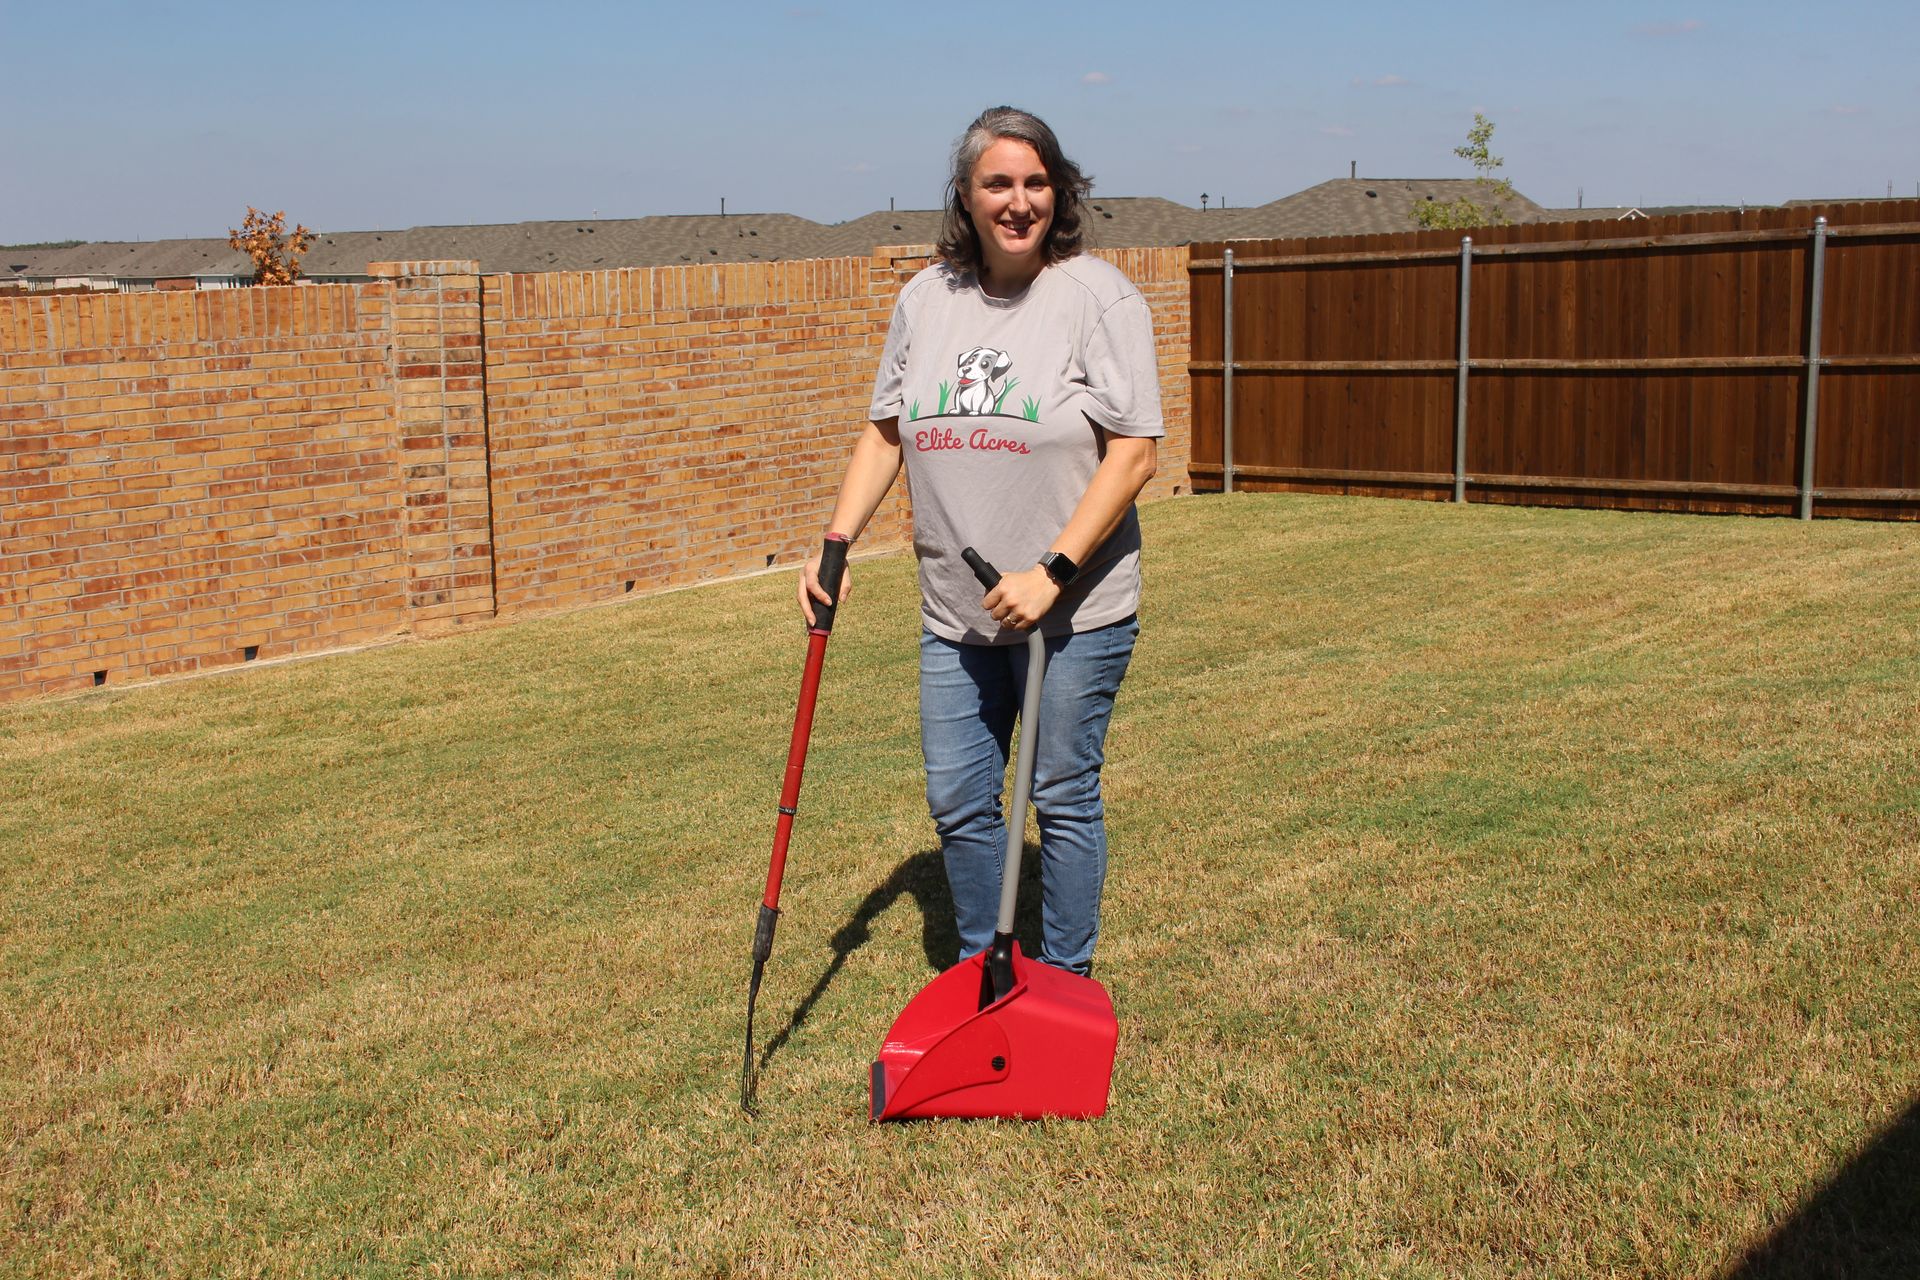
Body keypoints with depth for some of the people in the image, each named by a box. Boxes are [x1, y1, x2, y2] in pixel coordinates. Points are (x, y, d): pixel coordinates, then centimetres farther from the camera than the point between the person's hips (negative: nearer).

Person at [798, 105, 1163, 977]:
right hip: (956, 612, 5)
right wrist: (836, 544, 2)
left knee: (1064, 799, 7)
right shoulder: (925, 299, 7)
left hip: (1074, 610, -5)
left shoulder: (1097, 296, -9)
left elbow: (1135, 452, -14)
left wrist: (1051, 571, -20)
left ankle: (1065, 985, 24)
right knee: (958, 803, 12)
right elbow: (884, 432, 13)